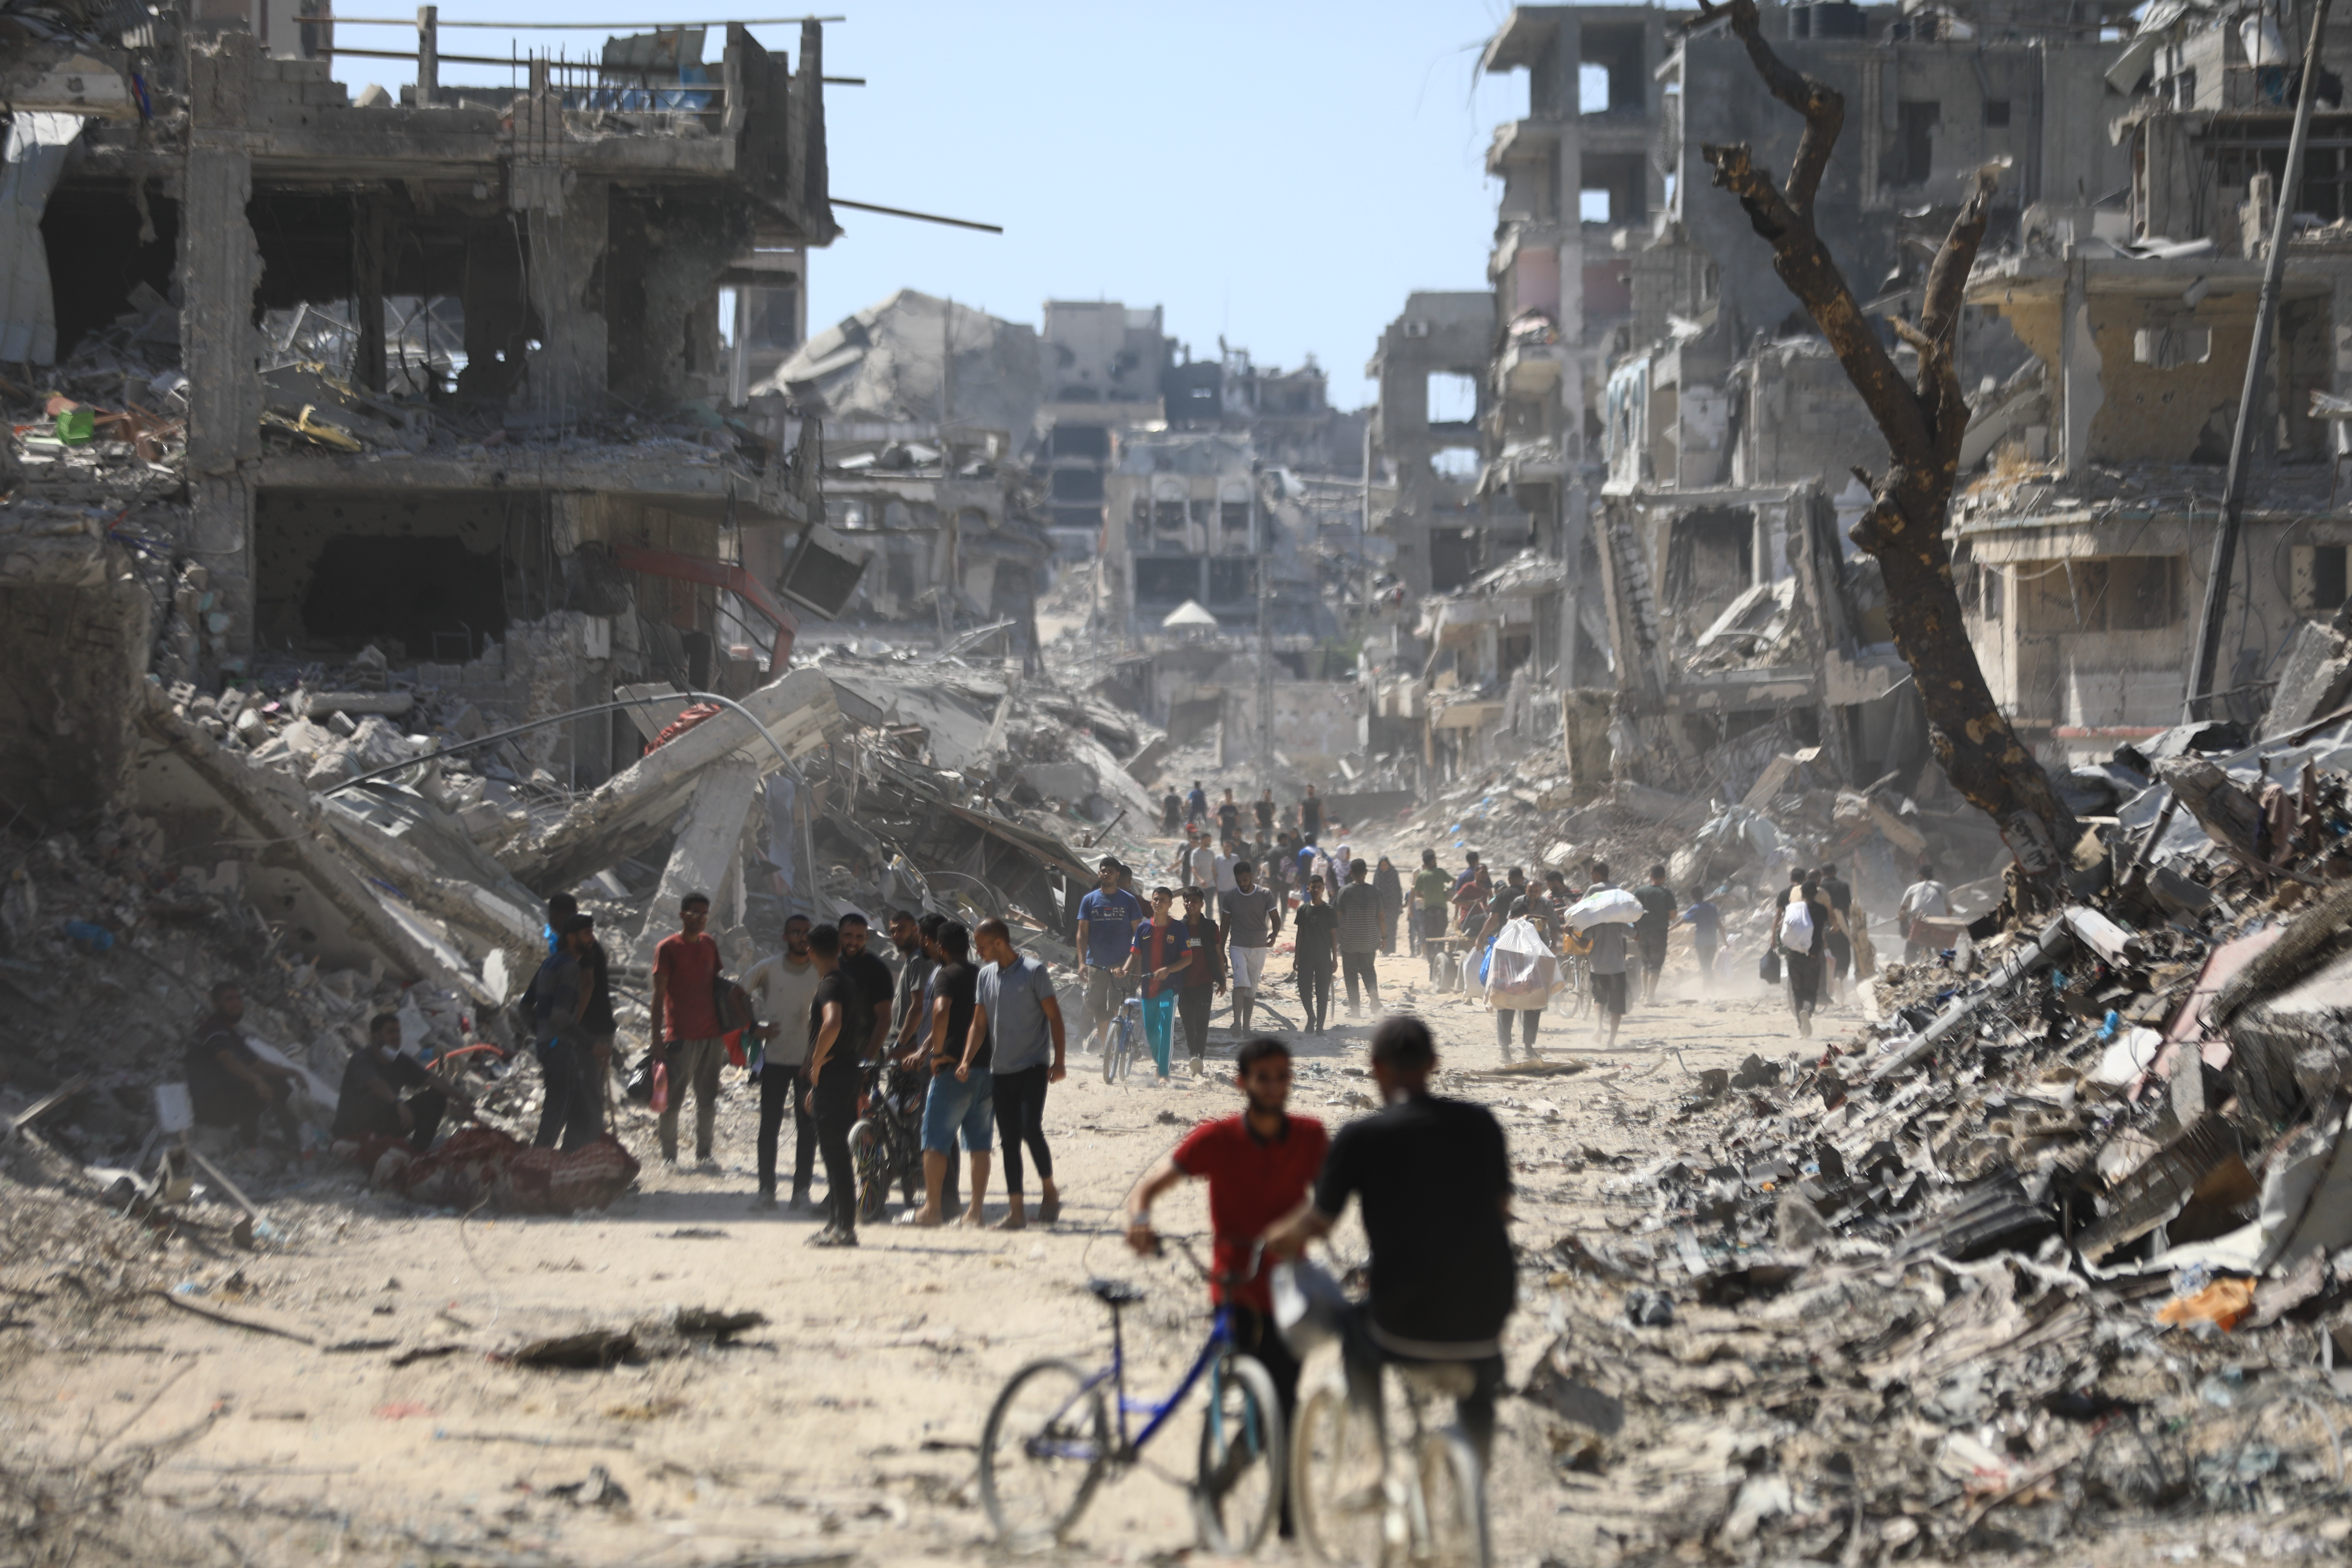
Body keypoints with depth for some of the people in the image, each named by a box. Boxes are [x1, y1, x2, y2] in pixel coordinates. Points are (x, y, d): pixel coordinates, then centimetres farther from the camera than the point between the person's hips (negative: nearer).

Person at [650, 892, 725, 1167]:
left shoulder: (709, 946, 13)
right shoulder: (668, 948, -3)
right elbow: (659, 995, -5)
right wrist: (656, 1037, -10)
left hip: (711, 1035, 5)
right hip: (680, 1037, -5)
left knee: (708, 1100, 8)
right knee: (673, 1100, -2)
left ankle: (704, 1153, 15)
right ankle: (669, 1156, 6)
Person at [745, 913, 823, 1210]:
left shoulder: (821, 972, 0)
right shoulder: (768, 968, 1)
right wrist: (755, 1028, 3)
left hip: (809, 1060, 0)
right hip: (775, 1059, 0)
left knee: (807, 1127, 1)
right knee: (769, 1126, 0)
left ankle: (802, 1190, 7)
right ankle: (767, 1189, 8)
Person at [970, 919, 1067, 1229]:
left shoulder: (1033, 971, -6)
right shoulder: (986, 976, 9)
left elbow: (1054, 1016, -5)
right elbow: (979, 1023, 10)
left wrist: (1059, 1061, -10)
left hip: (1033, 1066, -6)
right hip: (1002, 1071, 6)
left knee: (1031, 1129, -18)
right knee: (1009, 1140, 4)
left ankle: (1049, 1191, 3)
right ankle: (1016, 1211, 6)